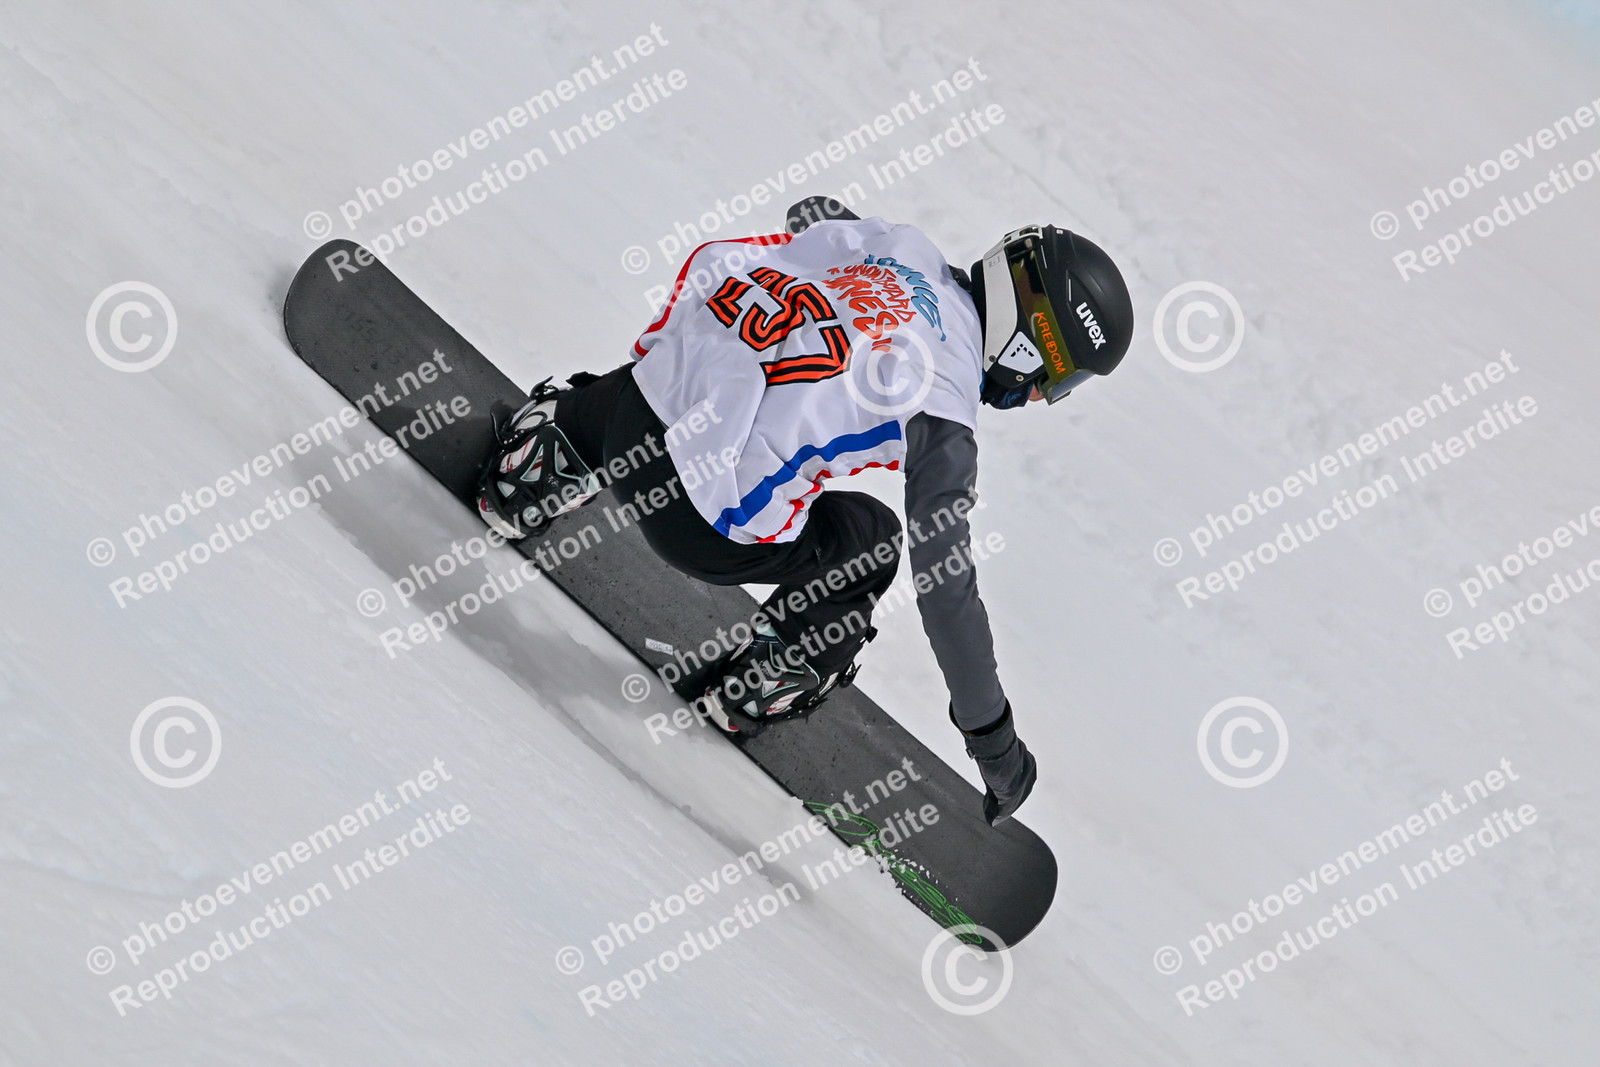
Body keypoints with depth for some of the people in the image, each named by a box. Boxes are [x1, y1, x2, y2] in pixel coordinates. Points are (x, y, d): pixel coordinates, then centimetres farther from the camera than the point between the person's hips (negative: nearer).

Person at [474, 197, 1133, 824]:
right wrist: (993, 739, -2)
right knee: (871, 537, 20)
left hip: (644, 397, 6)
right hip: (703, 529, -6)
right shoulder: (943, 420, -12)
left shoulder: (895, 241, 5)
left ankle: (522, 485, 53)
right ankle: (752, 692, 28)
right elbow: (944, 587, -11)